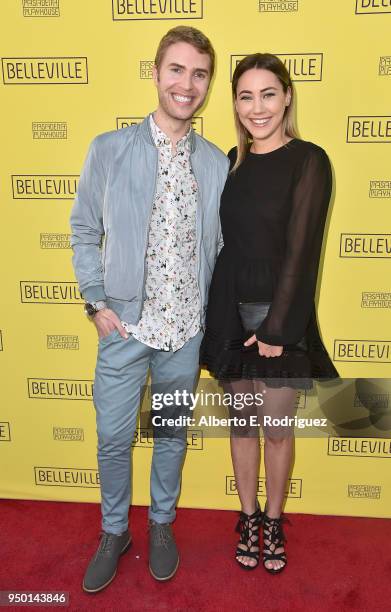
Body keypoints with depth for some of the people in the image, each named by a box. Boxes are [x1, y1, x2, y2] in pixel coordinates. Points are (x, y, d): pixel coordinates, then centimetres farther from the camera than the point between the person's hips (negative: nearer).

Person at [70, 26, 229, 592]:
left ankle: (162, 524, 40)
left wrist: (212, 315, 4)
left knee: (172, 432, 16)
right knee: (113, 438, 9)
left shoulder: (217, 164, 1)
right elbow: (84, 231, 2)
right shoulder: (109, 150, -4)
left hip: (186, 327, 2)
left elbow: (220, 247, 7)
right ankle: (114, 532, 35)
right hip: (124, 323, -1)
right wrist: (97, 303, -5)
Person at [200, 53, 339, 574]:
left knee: (277, 428, 9)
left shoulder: (309, 160, -8)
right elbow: (223, 242, 7)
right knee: (242, 423, 15)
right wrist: (217, 315, 1)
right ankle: (248, 517, 36)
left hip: (282, 316, -4)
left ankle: (274, 521, 34)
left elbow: (301, 249, -13)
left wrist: (277, 329, -14)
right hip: (231, 313, 4)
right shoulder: (233, 162, 7)